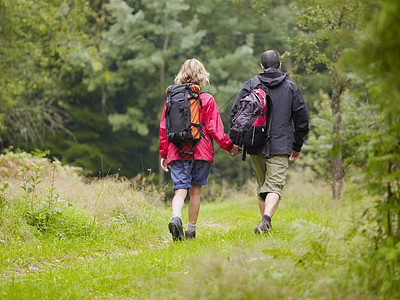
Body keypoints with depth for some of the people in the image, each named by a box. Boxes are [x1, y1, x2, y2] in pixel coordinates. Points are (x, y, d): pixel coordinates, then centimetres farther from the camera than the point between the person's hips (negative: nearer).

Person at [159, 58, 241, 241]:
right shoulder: (207, 99, -2)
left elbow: (164, 128, 8)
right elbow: (214, 128, -3)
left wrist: (163, 154, 16)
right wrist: (229, 146, 9)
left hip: (176, 151, 2)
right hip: (200, 151, -2)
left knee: (180, 190, -3)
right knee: (195, 191, 9)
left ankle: (176, 216, -31)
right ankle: (191, 231, 13)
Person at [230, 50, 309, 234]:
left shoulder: (251, 85, 4)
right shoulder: (291, 88, 7)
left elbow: (235, 113, -1)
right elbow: (302, 120, 8)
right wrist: (297, 147, 19)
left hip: (255, 146, 2)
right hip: (280, 147, -1)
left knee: (262, 186, 17)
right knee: (275, 187, -8)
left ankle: (265, 222, 18)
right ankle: (266, 219, -30)